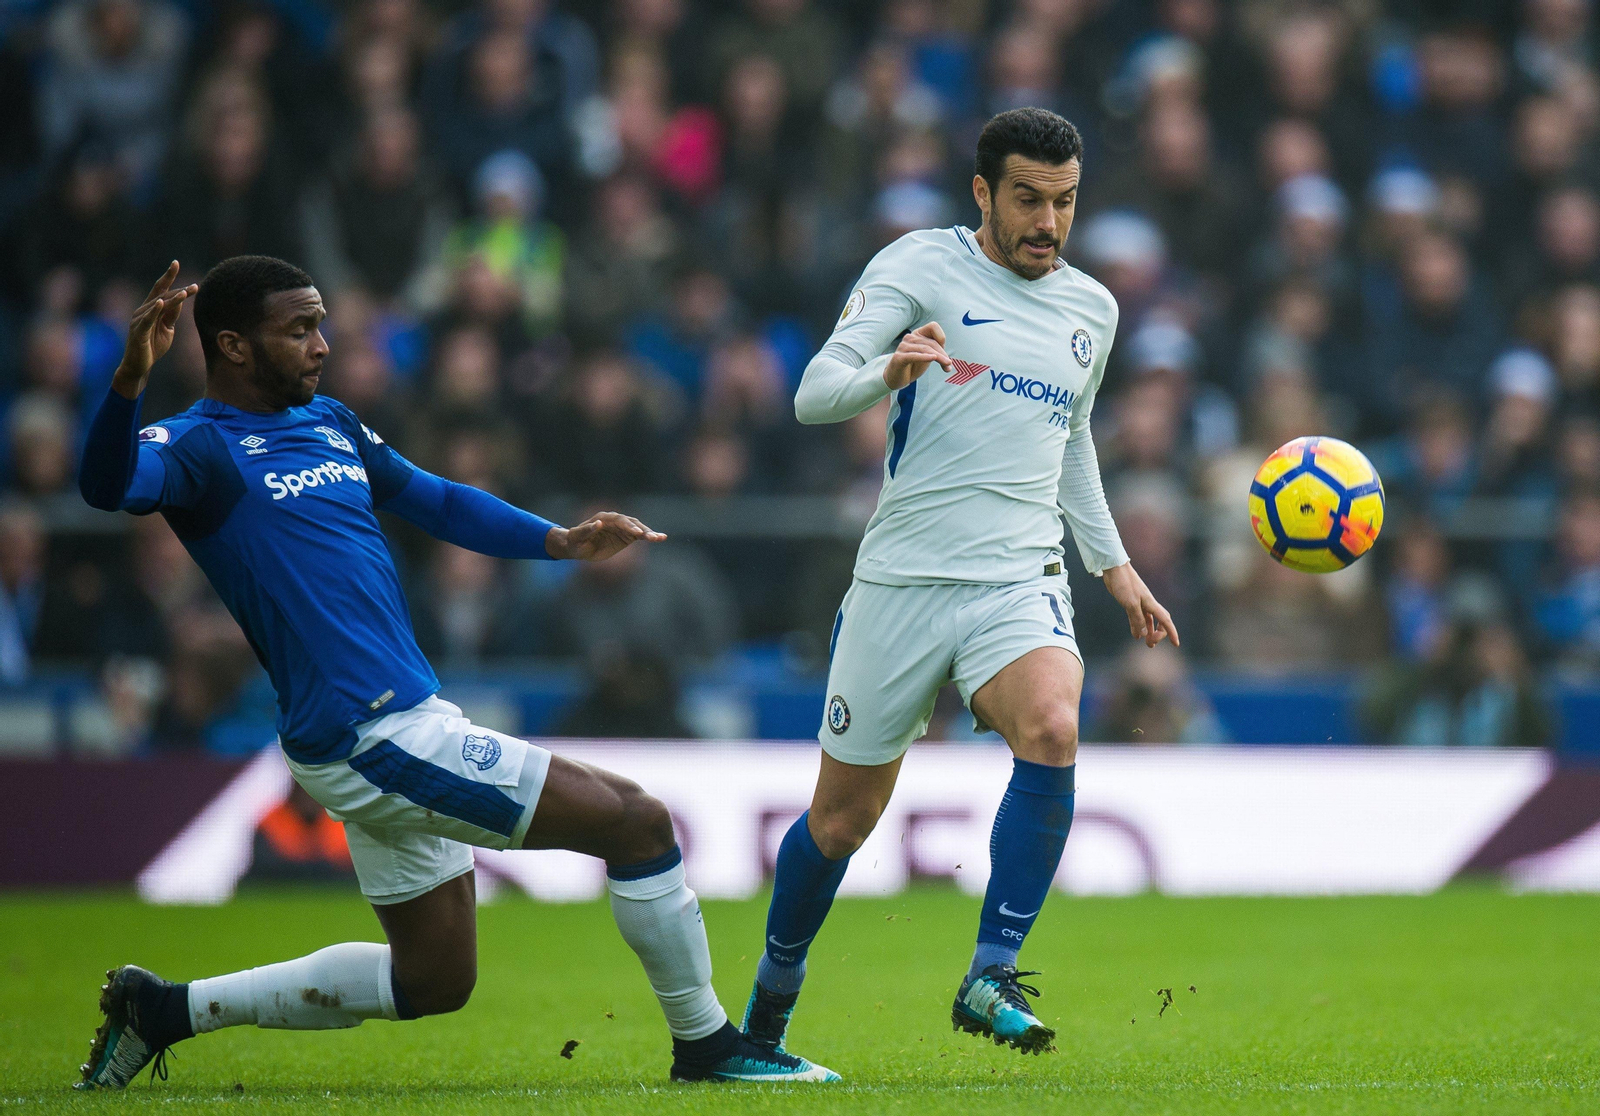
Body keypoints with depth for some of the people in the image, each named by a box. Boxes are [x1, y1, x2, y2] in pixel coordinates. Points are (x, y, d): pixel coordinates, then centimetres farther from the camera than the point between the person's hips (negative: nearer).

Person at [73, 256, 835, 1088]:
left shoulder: (328, 424, 15)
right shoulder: (200, 448, -11)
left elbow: (434, 501, 27)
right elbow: (108, 484, -32)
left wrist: (559, 542, 16)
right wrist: (133, 377, -50)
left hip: (403, 724, 10)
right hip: (372, 739, -10)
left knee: (432, 983, 20)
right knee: (638, 822, -8)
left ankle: (168, 1009, 24)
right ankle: (705, 1044, 9)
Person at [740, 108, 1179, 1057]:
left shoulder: (1092, 309, 13)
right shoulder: (919, 267, -2)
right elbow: (813, 396, -10)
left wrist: (1113, 564, 24)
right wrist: (888, 371, -31)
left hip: (1021, 584, 2)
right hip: (902, 579, -2)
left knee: (1053, 731, -29)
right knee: (844, 818, 4)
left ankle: (990, 979, -23)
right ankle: (774, 991, 30)